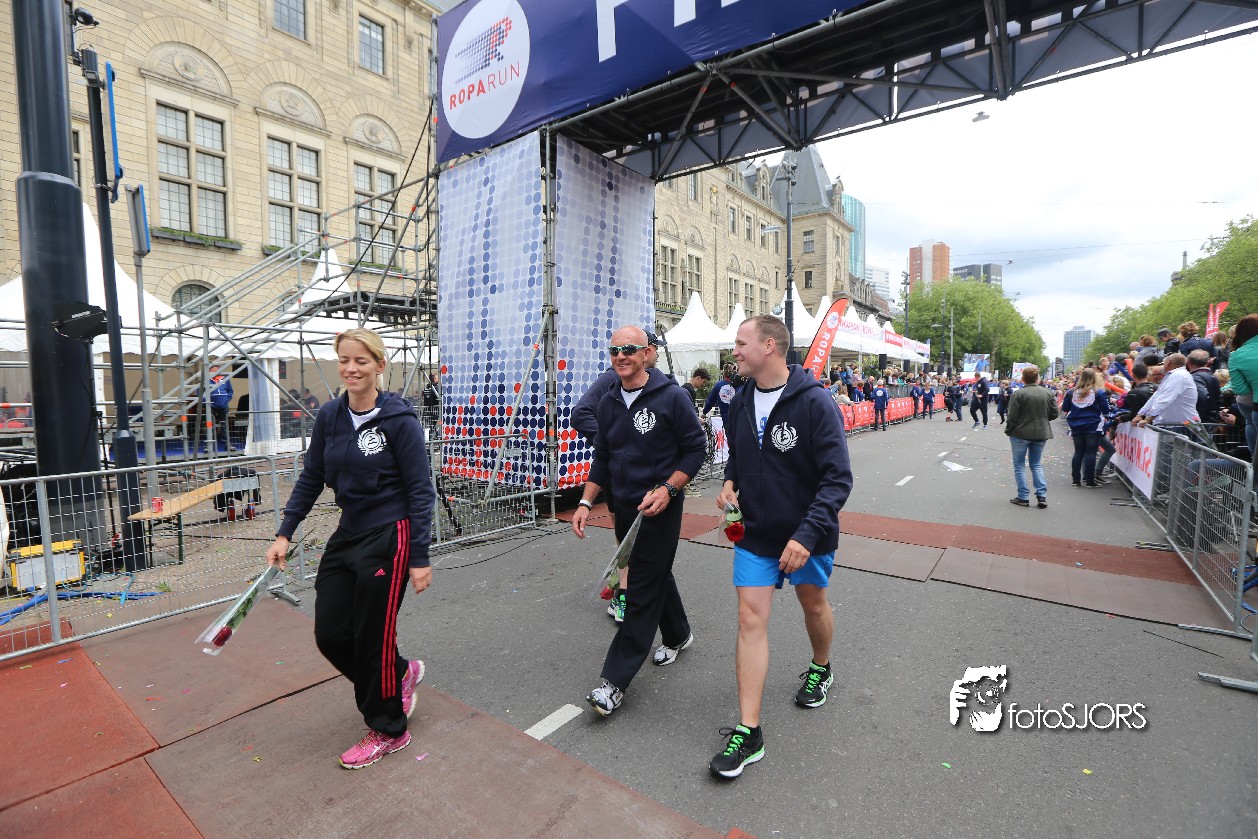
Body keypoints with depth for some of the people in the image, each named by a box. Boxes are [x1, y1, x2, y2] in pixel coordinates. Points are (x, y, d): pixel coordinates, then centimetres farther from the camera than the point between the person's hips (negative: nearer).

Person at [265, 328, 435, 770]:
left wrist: (420, 558, -14)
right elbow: (311, 479, 12)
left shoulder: (399, 419, -15)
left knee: (372, 637, 4)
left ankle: (387, 730, 29)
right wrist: (285, 533, 6)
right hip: (347, 534, 7)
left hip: (389, 538, -6)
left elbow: (421, 491, -13)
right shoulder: (329, 416, 3)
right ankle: (400, 673, 38)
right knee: (330, 635, 9)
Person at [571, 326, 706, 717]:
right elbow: (602, 457, 13)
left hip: (660, 508, -6)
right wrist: (585, 502, 4)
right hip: (624, 508, 7)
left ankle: (616, 680, 5)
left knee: (644, 590, -2)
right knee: (655, 574, 21)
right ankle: (678, 636, 45)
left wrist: (667, 489, -21)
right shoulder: (608, 402, 7)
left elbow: (696, 448, -9)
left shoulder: (672, 397, -12)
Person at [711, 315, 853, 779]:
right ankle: (748, 732, 9)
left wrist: (806, 535, -30)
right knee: (751, 618, -1)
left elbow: (838, 478, -21)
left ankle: (820, 669, 53)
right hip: (754, 533, 4)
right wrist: (730, 481, -6)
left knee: (814, 604, 21)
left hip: (806, 535, -3)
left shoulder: (814, 401, -20)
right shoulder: (741, 400, -2)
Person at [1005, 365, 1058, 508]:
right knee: (1036, 464, 15)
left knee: (1019, 464, 7)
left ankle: (1023, 497, 6)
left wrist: (1008, 431, -1)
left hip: (1021, 433, -4)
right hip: (1040, 434, 4)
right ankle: (1042, 496, 7)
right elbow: (1054, 414, 6)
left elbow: (1012, 416, -15)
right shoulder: (1047, 393, 1)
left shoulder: (1019, 393, -14)